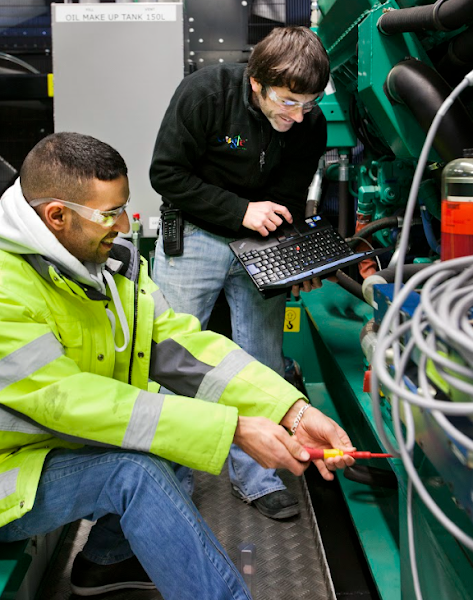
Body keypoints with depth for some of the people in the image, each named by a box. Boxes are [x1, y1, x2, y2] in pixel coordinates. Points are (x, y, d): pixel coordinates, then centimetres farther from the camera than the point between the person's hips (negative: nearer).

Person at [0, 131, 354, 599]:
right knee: (136, 471, -28)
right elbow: (71, 400, -32)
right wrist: (233, 429, -34)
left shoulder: (112, 258, -3)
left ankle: (105, 560, 15)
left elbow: (182, 343, -11)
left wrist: (296, 413, -23)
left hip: (76, 443, 8)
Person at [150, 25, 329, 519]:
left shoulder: (310, 125, -8)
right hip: (195, 236, -3)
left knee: (264, 363, 4)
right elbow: (166, 173, -15)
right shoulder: (203, 93, -18)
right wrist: (240, 211, -20)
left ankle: (254, 477, 22)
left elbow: (288, 202, 1)